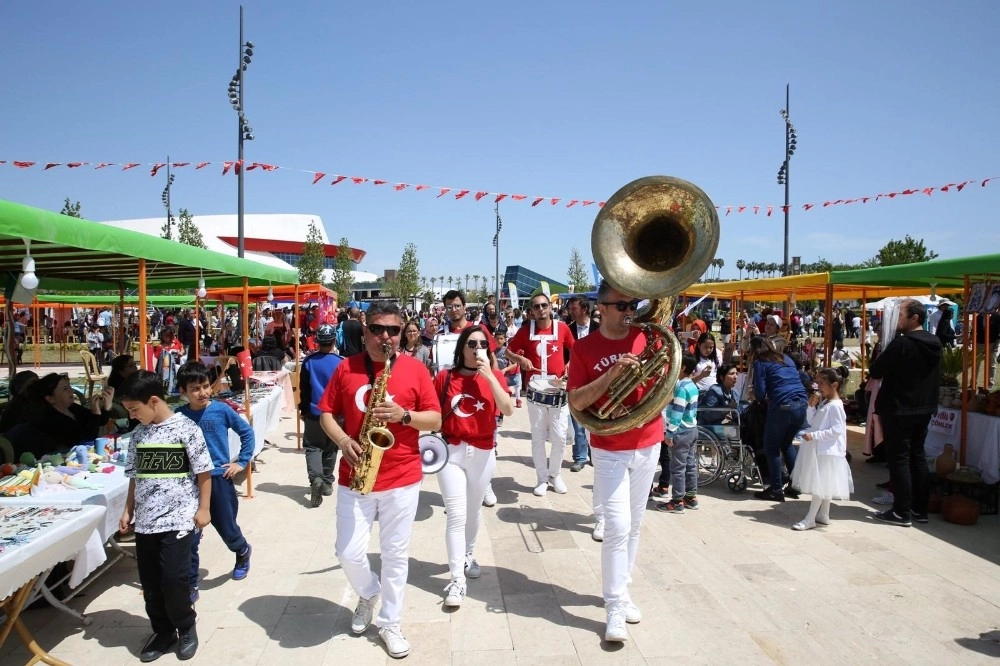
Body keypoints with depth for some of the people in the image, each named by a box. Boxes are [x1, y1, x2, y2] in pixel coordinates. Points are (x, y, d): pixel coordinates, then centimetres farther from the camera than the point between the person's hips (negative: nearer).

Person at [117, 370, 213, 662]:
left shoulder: (186, 429, -11)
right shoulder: (138, 434, 6)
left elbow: (203, 472, -7)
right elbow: (135, 476, 16)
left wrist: (203, 508, -8)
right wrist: (128, 510, 13)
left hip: (178, 519, -6)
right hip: (145, 520, 6)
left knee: (173, 578, -4)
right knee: (150, 581, 11)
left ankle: (186, 627, 20)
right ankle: (163, 630, 30)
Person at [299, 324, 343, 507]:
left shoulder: (308, 361, -6)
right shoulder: (341, 362, -10)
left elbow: (303, 389, 0)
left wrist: (303, 410, 12)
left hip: (314, 413, 0)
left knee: (312, 447, 7)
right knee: (330, 449, 15)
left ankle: (315, 478, -15)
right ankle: (327, 482, 23)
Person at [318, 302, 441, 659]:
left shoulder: (415, 369, -3)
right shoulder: (346, 368, 1)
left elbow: (436, 419, -2)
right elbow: (327, 413, 6)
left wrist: (404, 415, -20)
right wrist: (343, 441, -13)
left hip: (402, 478, -1)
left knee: (396, 555, 9)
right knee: (349, 553, 4)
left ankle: (390, 623, 29)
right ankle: (368, 593, 37)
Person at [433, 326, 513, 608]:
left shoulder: (495, 376, -1)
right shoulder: (445, 377, -3)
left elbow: (508, 410, -17)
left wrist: (489, 375, -21)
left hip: (483, 454, 2)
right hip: (451, 451, -2)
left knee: (473, 511, 18)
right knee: (456, 515, -8)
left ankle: (467, 555, 42)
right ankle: (456, 580, -3)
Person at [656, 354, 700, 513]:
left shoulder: (681, 388, -19)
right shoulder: (692, 386, 10)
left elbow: (677, 413, -22)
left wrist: (669, 434, -18)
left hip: (681, 432, -10)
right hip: (692, 429, 10)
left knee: (678, 467, -3)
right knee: (690, 465, 13)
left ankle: (677, 501, 1)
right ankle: (691, 497, 20)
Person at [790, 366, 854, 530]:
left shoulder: (835, 406, -18)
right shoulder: (823, 402, 9)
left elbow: (837, 430, -23)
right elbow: (811, 421, 13)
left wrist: (814, 435, -24)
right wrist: (812, 406, -1)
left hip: (827, 451, -9)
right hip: (819, 449, 9)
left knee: (820, 484, -4)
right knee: (822, 485, 16)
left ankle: (810, 518, -2)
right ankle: (823, 515, 26)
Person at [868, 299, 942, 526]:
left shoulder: (902, 343, -19)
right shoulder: (934, 344, 7)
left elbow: (875, 372, -14)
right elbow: (935, 378, 18)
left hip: (898, 410, -8)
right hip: (923, 410, 8)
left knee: (899, 459, -1)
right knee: (917, 457, 15)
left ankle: (902, 512, 2)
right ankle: (920, 509, 22)